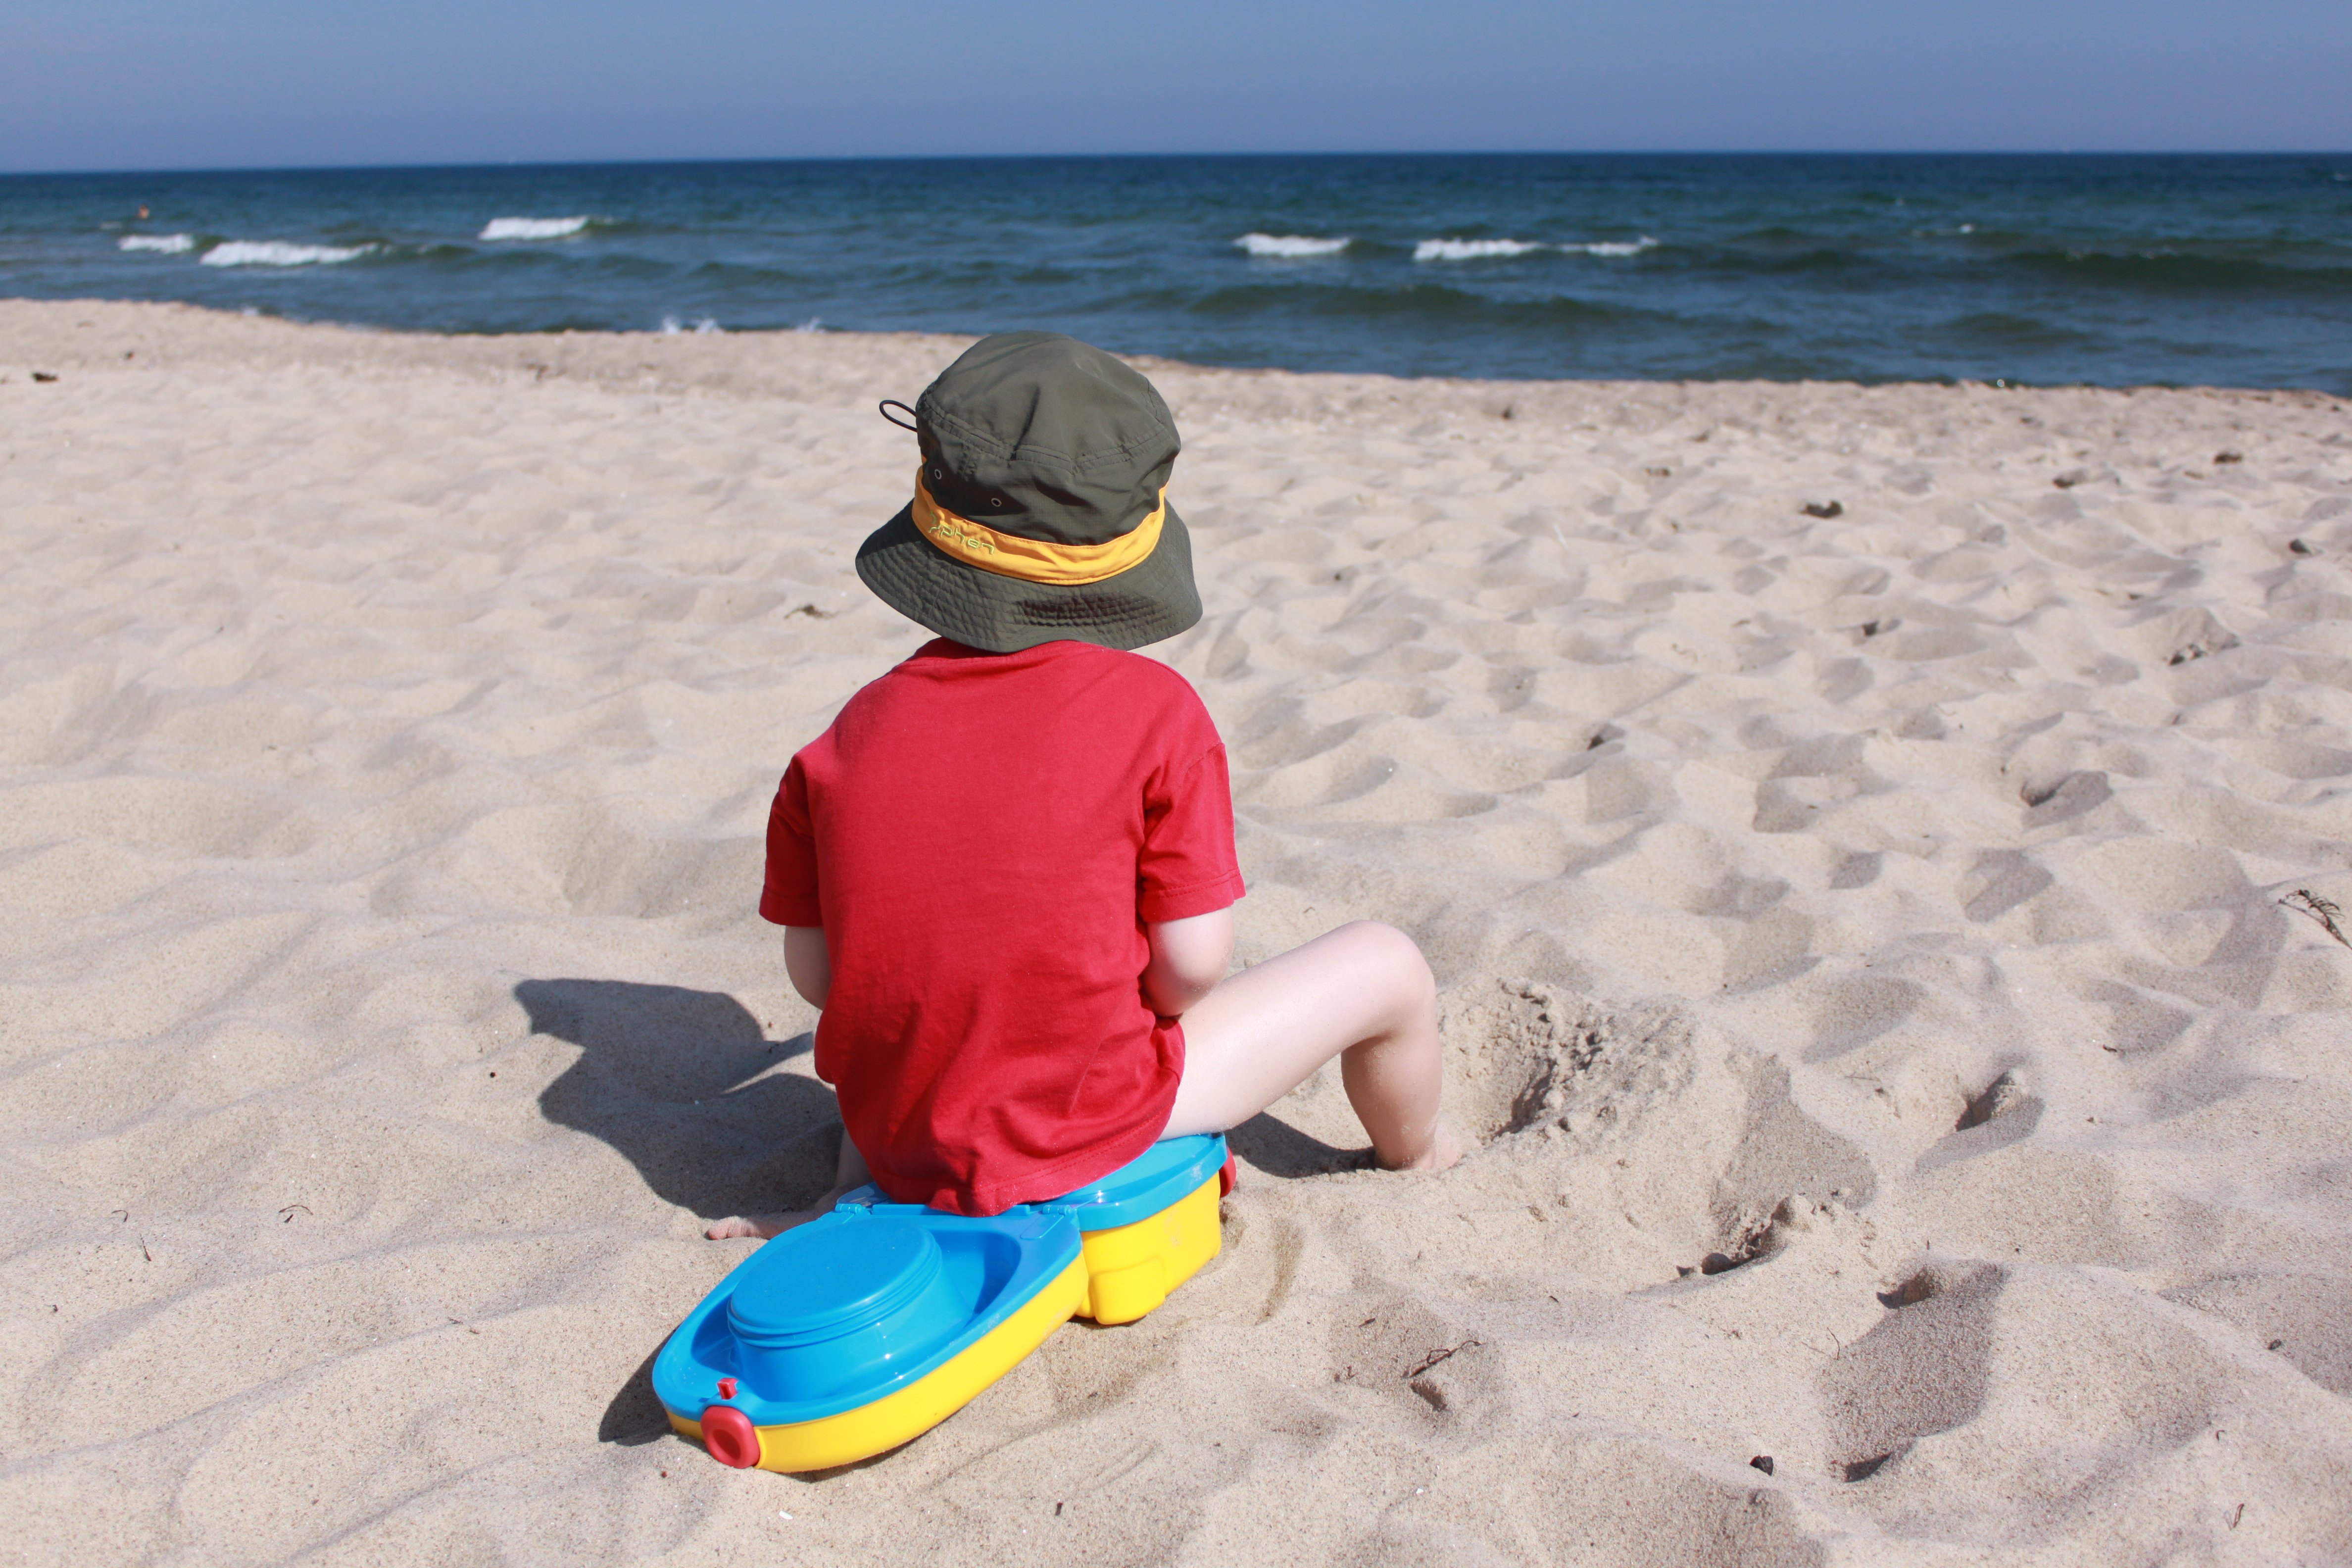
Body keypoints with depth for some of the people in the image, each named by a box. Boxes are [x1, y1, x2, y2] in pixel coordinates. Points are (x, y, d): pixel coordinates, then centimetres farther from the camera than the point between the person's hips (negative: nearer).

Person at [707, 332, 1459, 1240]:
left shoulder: (848, 737, -3)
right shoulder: (1155, 711, -14)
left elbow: (814, 971, 2)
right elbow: (1192, 967, -14)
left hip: (895, 1130, 5)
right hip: (1078, 1131, -4)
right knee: (1386, 967, 13)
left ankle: (854, 1192, 24)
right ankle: (1412, 1155, 41)